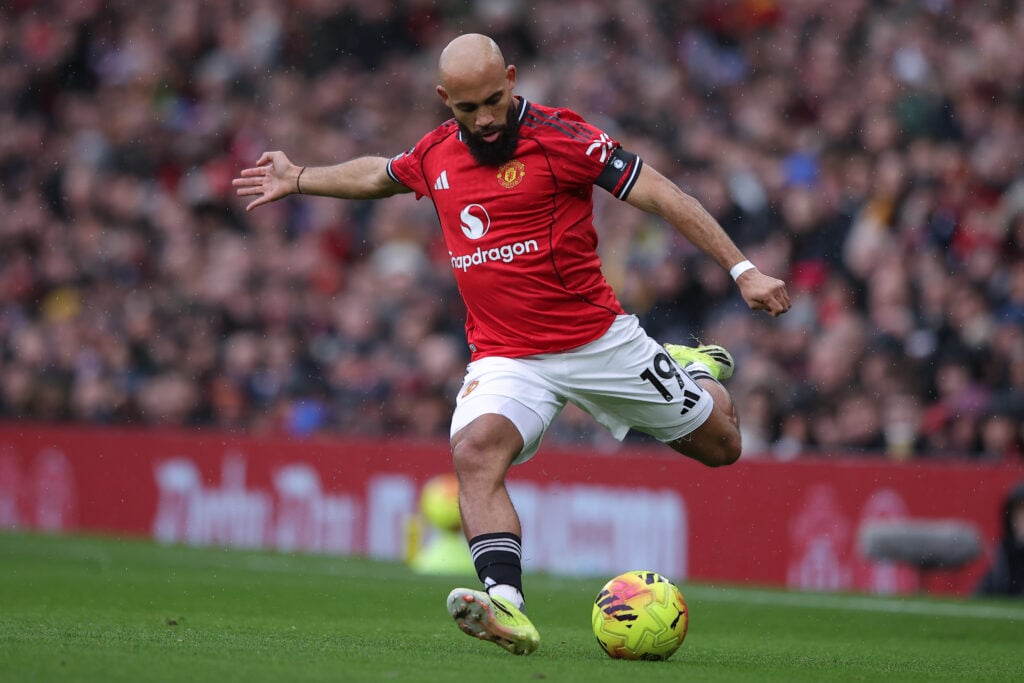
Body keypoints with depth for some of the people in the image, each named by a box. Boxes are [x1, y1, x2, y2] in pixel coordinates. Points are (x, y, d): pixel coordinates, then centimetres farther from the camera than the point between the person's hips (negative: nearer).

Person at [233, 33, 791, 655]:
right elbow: (378, 174, 28)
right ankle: (506, 606, -42)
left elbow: (663, 197, -15)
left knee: (720, 445, 10)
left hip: (601, 340, -2)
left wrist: (742, 269, -20)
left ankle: (694, 371, 46)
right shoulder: (435, 155, 3)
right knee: (476, 449, -30)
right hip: (507, 357, 2)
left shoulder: (560, 137, -14)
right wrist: (299, 179, 31)